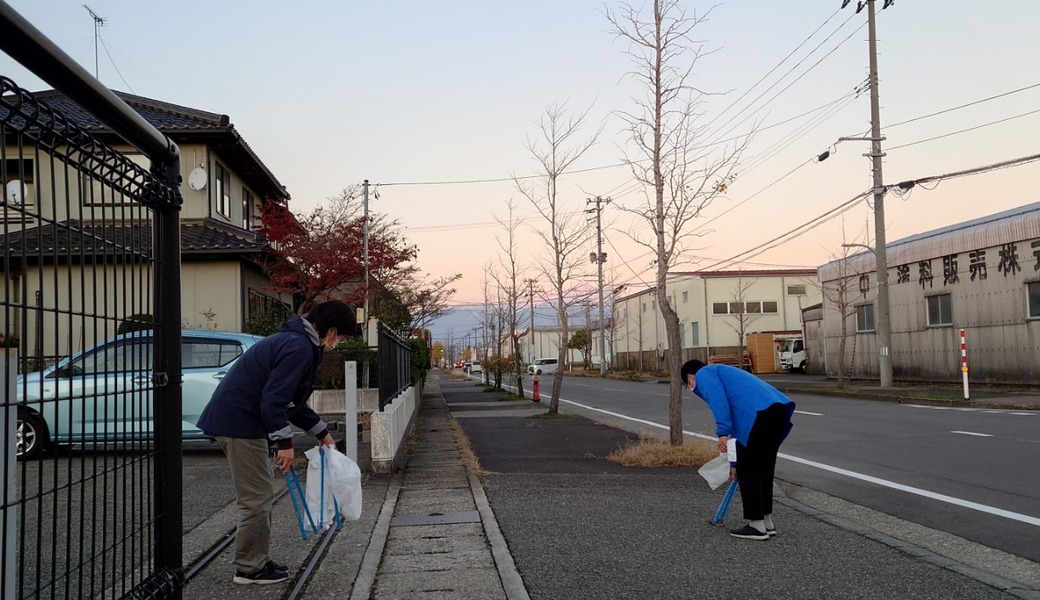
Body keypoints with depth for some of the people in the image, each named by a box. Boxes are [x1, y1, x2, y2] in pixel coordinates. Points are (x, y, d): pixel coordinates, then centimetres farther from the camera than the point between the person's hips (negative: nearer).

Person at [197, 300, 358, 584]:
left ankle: (258, 561, 24)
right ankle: (249, 569, 8)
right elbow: (273, 399, -23)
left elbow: (291, 399, 27)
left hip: (232, 418, 11)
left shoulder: (298, 342, 17)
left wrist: (321, 431, 32)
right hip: (240, 422, -11)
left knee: (259, 497, 16)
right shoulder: (299, 347, -16)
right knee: (257, 498, -2)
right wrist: (285, 442, -19)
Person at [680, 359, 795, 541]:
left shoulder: (704, 374, 14)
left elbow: (718, 400, -9)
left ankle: (757, 526, 10)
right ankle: (767, 522, 27)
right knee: (764, 469, 19)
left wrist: (722, 433, -14)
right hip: (778, 406, 9)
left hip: (756, 412, -9)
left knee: (748, 470, 4)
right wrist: (739, 461, 48)